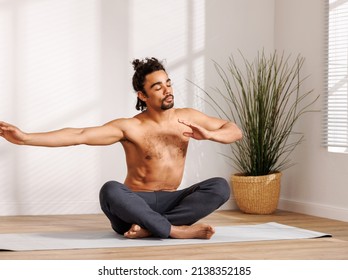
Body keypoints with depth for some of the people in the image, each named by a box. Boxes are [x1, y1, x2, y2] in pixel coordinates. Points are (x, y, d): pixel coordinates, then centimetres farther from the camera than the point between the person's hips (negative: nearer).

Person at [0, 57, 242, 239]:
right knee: (111, 191, -37)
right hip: (135, 205, -3)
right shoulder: (130, 127, -9)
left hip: (170, 203, 4)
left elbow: (235, 131, 9)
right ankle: (176, 230, -32)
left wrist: (208, 135, -15)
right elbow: (79, 135, -19)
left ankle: (151, 227, -27)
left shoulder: (188, 118, 3)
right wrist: (25, 138, -29)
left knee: (220, 186, -22)